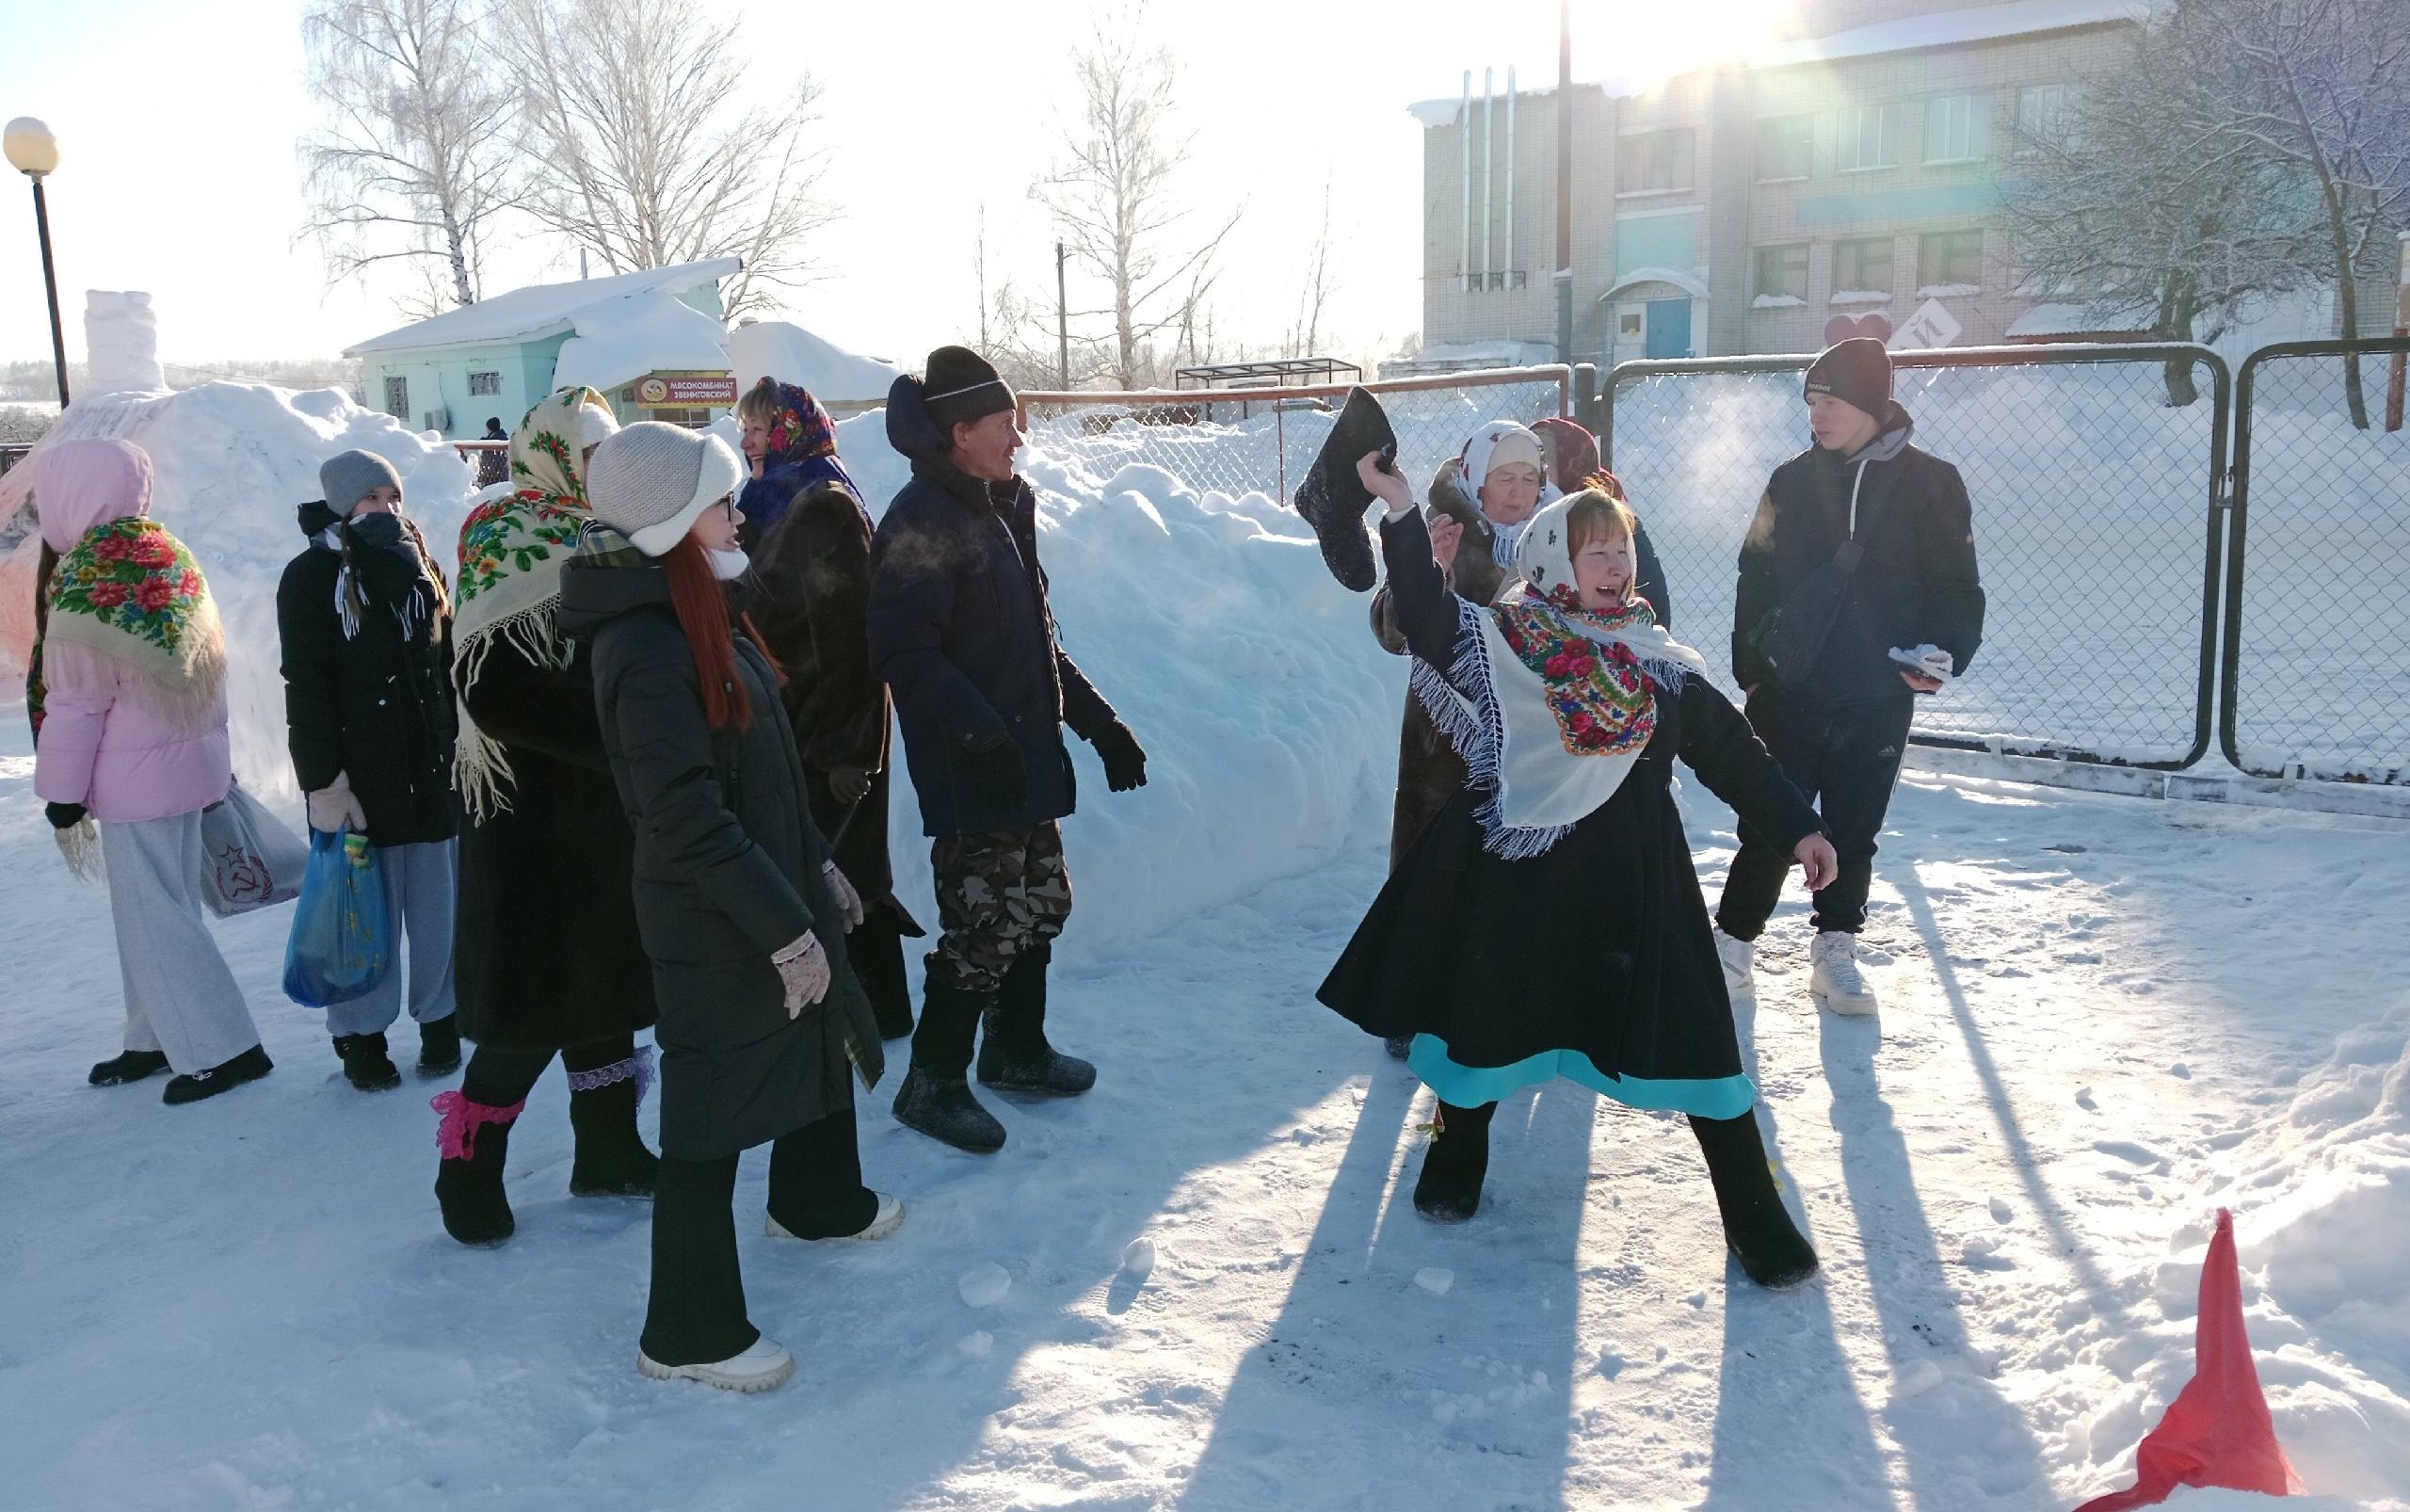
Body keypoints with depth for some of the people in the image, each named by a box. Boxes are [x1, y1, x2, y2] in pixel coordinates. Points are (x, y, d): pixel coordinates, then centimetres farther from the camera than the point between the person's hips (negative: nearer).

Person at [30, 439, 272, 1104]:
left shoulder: (86, 582, -17)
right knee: (162, 907, 16)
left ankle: (222, 1051, 3)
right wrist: (214, 755, 20)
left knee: (155, 916, 0)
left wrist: (62, 799, -8)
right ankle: (158, 1038, 26)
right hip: (191, 758, 8)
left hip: (135, 778, -8)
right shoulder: (171, 556, 6)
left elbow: (74, 705, -15)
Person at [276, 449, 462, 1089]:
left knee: (435, 902, 8)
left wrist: (460, 748, 12)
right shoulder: (312, 576, -5)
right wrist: (322, 781, -15)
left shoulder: (421, 566, 12)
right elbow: (306, 687, -10)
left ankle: (439, 1019, 20)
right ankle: (361, 1035, 14)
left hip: (430, 767, 4)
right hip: (357, 773, -4)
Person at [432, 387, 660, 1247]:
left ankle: (609, 1147, 27)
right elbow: (495, 688, -23)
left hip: (601, 808, 8)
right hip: (533, 817, -8)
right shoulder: (507, 540, -12)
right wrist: (619, 741, -24)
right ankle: (468, 1169, 14)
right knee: (535, 999, -2)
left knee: (603, 978, 15)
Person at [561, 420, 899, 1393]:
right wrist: (782, 927, -23)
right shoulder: (644, 649, -22)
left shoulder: (700, 615, 9)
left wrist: (817, 870, 19)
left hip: (777, 895, 10)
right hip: (714, 925, -10)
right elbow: (687, 819, -26)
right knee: (710, 1111, 1)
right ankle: (688, 1333, 17)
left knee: (824, 1033, 26)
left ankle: (818, 1201, 52)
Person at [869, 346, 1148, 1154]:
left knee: (1040, 904, 16)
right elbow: (907, 654, -24)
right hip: (971, 773, -9)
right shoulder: (920, 523, -15)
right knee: (987, 924, -5)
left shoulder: (998, 511, 15)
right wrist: (983, 737, -31)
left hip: (1026, 757, 9)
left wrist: (1098, 720, 17)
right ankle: (932, 1082, 11)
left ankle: (1016, 1049, 34)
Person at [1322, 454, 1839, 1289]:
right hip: (1518, 874, -2)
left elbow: (1729, 748, 10)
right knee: (1489, 1012, 12)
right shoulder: (1500, 640, -3)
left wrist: (1795, 824, 8)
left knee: (1689, 1032, 0)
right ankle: (1456, 1158, 39)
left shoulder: (1659, 662, 6)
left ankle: (1755, 1217, 13)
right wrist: (1402, 516, -25)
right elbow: (1424, 614, -17)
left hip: (1633, 879, 2)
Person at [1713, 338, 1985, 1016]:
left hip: (1877, 699, -1)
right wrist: (1751, 666, 0)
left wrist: (1943, 650, -17)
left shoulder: (1929, 483, -2)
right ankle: (1734, 945, 15)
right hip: (1788, 690, 1)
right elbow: (1756, 579, 7)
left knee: (1853, 833, 9)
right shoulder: (1794, 481, 4)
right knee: (1768, 827, 3)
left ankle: (1836, 953, 23)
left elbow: (1955, 585, 0)